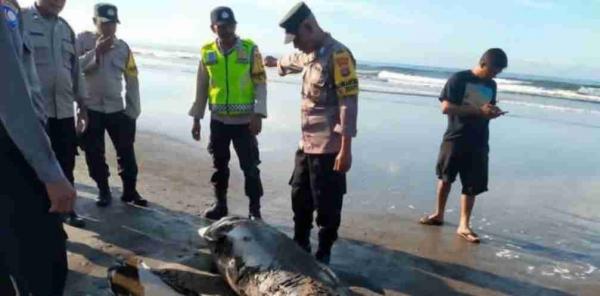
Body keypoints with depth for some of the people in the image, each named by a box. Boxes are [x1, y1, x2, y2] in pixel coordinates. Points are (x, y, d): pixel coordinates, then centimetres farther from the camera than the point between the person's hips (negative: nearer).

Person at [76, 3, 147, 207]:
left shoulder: (123, 47, 3)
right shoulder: (83, 41, -2)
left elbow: (132, 80, 5)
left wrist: (133, 111, 2)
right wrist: (95, 52, -19)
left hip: (117, 109, 2)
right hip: (90, 108, -1)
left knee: (126, 152, 5)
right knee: (94, 154, 7)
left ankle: (130, 191, 17)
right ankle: (103, 191, 22)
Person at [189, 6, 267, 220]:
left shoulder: (250, 49, -6)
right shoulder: (207, 52, 3)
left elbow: (260, 84, -5)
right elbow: (202, 87, 9)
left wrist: (258, 115, -13)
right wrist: (196, 118, 9)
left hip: (244, 120, -3)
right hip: (218, 120, 3)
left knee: (250, 167, 2)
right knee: (219, 165, 14)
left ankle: (255, 210, 14)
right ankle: (220, 205, 29)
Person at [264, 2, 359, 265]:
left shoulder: (338, 55, -16)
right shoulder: (309, 55, 13)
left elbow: (349, 103, -21)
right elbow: (293, 61, 38)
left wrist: (345, 148, -25)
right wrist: (275, 62, 59)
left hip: (329, 148, -9)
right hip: (307, 144, 9)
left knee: (327, 205, 3)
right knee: (300, 197, 19)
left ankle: (323, 255, 18)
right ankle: (300, 244, 37)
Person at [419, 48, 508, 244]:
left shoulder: (491, 85, 11)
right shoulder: (459, 79, -8)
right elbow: (446, 107, -16)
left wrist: (492, 113, -5)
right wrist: (478, 110, -21)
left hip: (479, 143, 4)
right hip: (455, 139, -4)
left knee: (473, 185, 1)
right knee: (446, 178, 10)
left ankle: (464, 225, 8)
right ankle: (439, 214, 28)